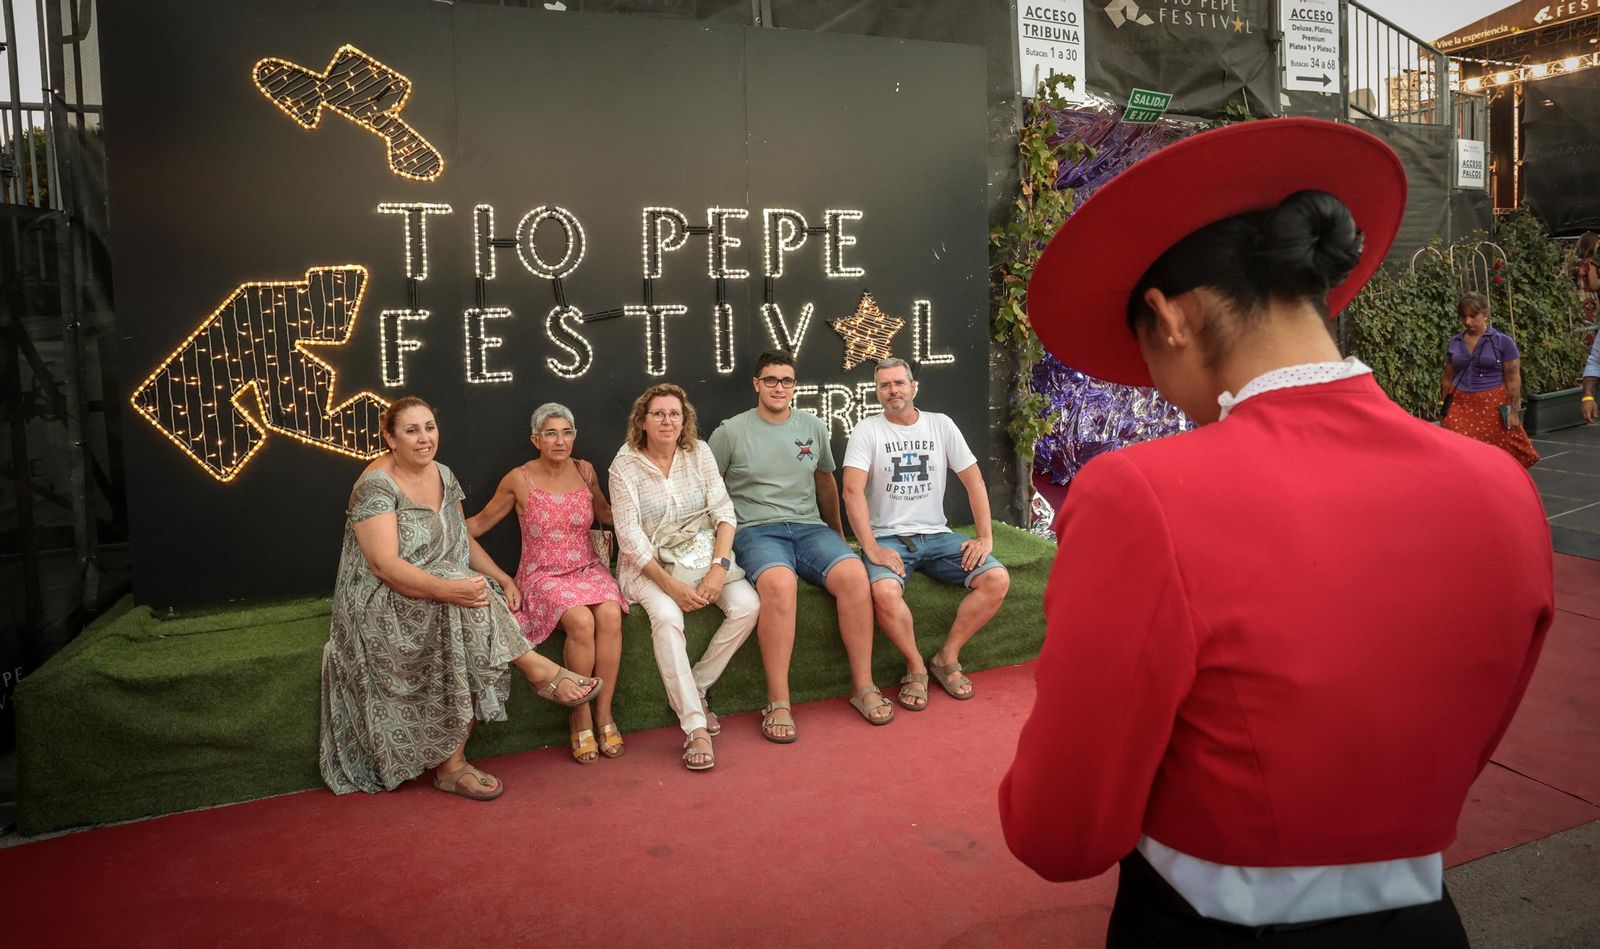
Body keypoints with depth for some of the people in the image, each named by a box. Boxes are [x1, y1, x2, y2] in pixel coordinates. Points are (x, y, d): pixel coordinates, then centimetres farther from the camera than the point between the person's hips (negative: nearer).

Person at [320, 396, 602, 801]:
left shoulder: (443, 475, 9)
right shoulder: (376, 486, -14)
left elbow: (464, 540, 16)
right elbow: (385, 564, -23)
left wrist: (503, 579, 1)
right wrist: (446, 589, -36)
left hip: (446, 588, 6)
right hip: (386, 605, -6)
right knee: (463, 607, -35)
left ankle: (451, 763, -16)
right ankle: (538, 669, -19)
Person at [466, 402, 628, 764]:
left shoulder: (584, 471, 5)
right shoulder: (519, 480, -5)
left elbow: (605, 514, 21)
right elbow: (481, 522, 7)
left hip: (588, 567, 3)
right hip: (544, 574, -3)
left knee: (610, 615, -31)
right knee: (581, 621, -33)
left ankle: (604, 713, -17)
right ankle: (581, 718, -15)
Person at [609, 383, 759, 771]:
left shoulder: (699, 452, 2)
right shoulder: (625, 464, -8)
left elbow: (724, 512, -1)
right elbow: (630, 536, -12)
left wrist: (719, 568, -16)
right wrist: (671, 585, -21)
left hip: (702, 553, 4)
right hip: (649, 563, -3)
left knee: (747, 605, -21)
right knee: (666, 616, -33)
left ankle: (693, 690, -5)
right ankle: (695, 727, -28)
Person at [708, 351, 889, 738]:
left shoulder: (813, 427, 14)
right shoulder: (730, 432, 4)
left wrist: (838, 535, 31)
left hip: (809, 527, 4)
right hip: (756, 530, -3)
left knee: (854, 574, -28)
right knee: (779, 583, -37)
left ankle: (863, 685, -14)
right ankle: (778, 703, -30)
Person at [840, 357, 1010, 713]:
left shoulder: (941, 425, 9)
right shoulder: (867, 430, 0)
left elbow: (974, 481, 8)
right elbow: (853, 490, -11)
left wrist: (985, 536, -3)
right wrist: (871, 547, -22)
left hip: (936, 536, 3)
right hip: (888, 537, -3)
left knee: (997, 579, -18)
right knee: (884, 591, -35)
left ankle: (947, 658, -1)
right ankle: (915, 667, -8)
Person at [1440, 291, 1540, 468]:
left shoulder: (1503, 342, -2)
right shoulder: (1454, 342, 8)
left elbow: (1513, 380, -4)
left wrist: (1514, 411, -9)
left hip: (1494, 407, -2)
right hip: (1460, 406, 3)